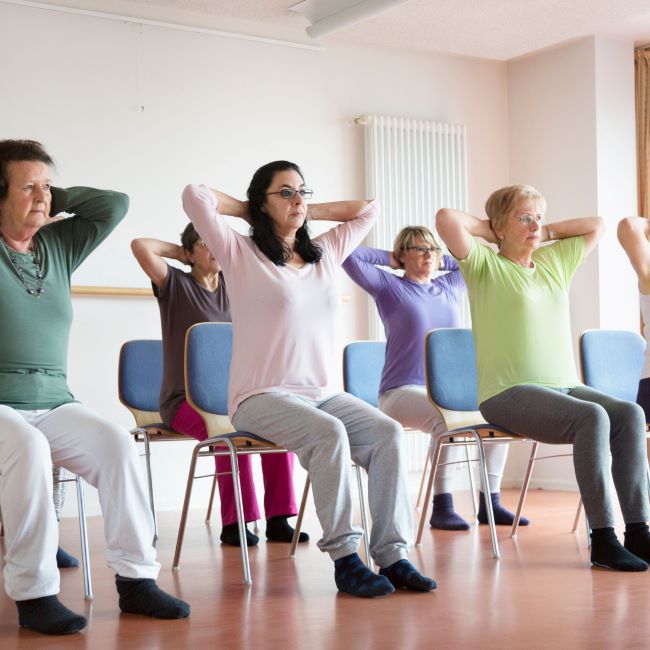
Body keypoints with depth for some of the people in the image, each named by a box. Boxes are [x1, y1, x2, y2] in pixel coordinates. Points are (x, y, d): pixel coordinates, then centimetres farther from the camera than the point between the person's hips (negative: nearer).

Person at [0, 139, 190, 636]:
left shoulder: (58, 247, 14)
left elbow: (115, 204, 13)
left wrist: (56, 198, 9)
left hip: (54, 404, 5)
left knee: (117, 443, -21)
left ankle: (136, 579, -16)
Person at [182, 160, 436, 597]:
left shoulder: (326, 254, 18)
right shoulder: (241, 254, 2)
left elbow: (368, 209, 27)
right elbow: (195, 196, -8)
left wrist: (308, 213, 20)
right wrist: (250, 212, 8)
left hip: (323, 393, 6)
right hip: (262, 397, -5)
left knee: (388, 433, -21)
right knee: (330, 434, -34)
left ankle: (392, 555, -20)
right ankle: (344, 557, -26)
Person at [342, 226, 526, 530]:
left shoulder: (451, 286, 17)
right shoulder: (389, 286, 3)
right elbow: (348, 255, -6)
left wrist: (443, 261, 20)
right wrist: (388, 258, 6)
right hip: (402, 391, -6)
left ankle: (490, 502, -13)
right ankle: (442, 506, -27)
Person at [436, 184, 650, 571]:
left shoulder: (555, 261, 21)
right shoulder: (484, 264, 2)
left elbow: (596, 226, 30)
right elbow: (447, 220, -12)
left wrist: (546, 233, 21)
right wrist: (490, 232, 4)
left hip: (565, 386, 6)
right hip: (509, 393, -6)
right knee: (592, 417, -31)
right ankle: (603, 539, -28)